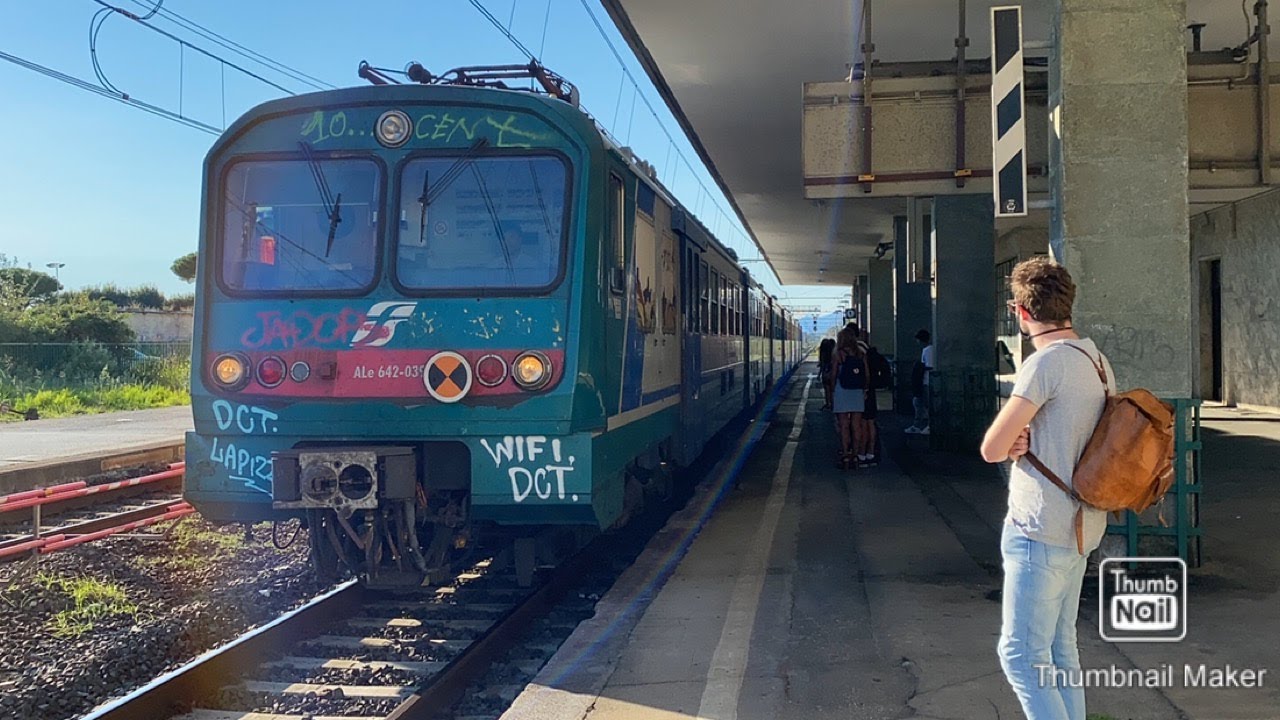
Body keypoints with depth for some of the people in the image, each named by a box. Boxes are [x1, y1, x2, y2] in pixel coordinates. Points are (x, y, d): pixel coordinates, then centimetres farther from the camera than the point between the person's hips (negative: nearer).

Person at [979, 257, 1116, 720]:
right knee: (1061, 647, 18)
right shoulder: (1096, 359, 10)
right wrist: (1024, 439, -2)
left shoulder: (1046, 363, -19)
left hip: (1040, 530, -9)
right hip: (1080, 526, 9)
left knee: (1021, 655, -3)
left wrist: (1011, 442, 2)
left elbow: (991, 449, -18)